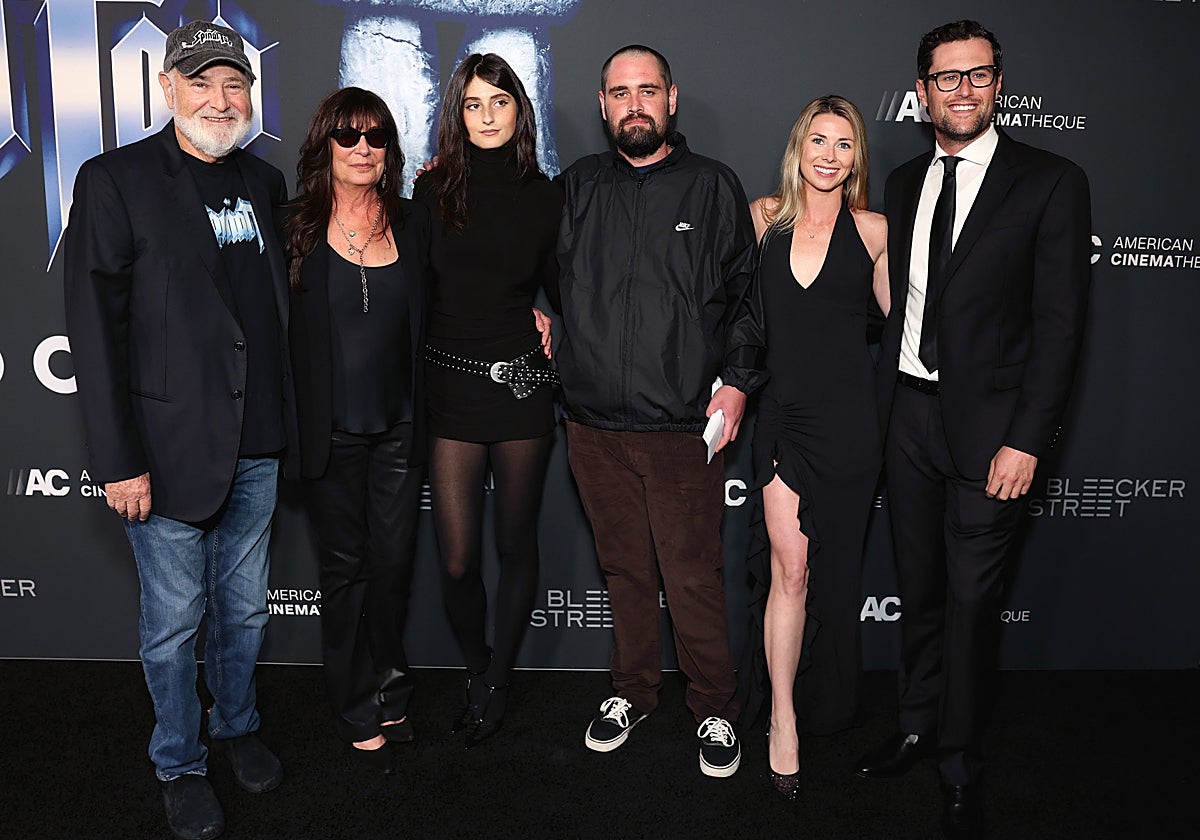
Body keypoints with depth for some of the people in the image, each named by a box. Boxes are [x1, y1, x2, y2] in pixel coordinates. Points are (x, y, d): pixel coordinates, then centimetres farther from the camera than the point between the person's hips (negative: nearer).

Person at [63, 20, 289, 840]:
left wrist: (280, 422, 10)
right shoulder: (115, 181, -8)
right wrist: (120, 461, -14)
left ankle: (238, 727, 41)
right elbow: (96, 331, -11)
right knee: (174, 619, 10)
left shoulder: (265, 182, 8)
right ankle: (180, 763, 31)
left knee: (245, 605, 19)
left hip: (257, 444, 5)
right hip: (172, 446, -5)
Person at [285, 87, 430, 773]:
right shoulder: (298, 228, -2)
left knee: (394, 562, 9)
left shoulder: (414, 223, 5)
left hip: (398, 427, 2)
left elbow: (431, 318, 12)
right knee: (345, 567, 10)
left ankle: (386, 689, 32)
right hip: (330, 429, -2)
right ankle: (362, 712, 26)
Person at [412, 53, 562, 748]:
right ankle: (477, 670, 29)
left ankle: (497, 684, 29)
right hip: (450, 385, 0)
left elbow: (562, 291, 12)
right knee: (458, 561, 1)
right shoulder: (433, 191, 5)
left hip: (523, 385, 0)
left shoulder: (545, 197, 4)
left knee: (516, 546, 9)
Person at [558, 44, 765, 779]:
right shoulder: (578, 186, 11)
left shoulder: (714, 186, 4)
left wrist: (736, 381, -6)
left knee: (694, 576, 2)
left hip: (683, 424, -3)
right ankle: (634, 690, 32)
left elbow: (745, 292, 3)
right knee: (624, 568, 14)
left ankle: (715, 710, 21)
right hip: (596, 422, 3)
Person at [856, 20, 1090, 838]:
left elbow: (1060, 322, -9)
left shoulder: (1052, 182, -5)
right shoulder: (904, 182, 11)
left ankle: (960, 770, 21)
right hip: (909, 411, 5)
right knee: (918, 588, 15)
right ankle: (918, 727, 34)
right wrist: (882, 409, 7)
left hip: (988, 423, -4)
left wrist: (1027, 441, -15)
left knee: (972, 601, 3)